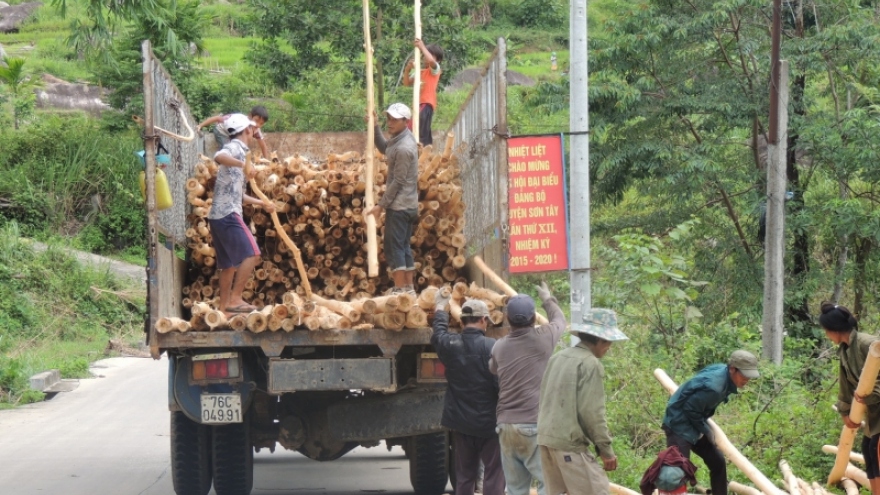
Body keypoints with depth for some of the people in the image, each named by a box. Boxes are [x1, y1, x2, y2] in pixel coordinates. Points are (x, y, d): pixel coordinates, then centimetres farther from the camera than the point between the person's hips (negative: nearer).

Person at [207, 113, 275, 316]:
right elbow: (219, 157, -32)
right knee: (251, 254, -15)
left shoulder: (238, 150, 25)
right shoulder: (235, 147, -5)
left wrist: (261, 202, 35)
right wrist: (243, 164, -43)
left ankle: (224, 307, 14)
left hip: (220, 215, 10)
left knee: (229, 263, 12)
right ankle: (235, 299, -18)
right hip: (227, 214, -10)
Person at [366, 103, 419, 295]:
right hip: (408, 204, 10)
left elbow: (398, 181, -19)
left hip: (399, 205, -10)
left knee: (393, 246, -6)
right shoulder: (399, 139, 8)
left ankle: (400, 289, -6)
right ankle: (409, 288, 16)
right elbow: (383, 147, 27)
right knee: (404, 246, 13)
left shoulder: (403, 148, -21)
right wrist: (374, 126, 13)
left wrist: (381, 205, -15)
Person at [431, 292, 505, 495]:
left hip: (460, 422, 5)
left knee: (464, 475, 13)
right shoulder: (491, 347, -17)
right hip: (488, 422, -5)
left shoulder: (450, 345, -1)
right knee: (494, 473, 0)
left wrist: (440, 307, 41)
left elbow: (438, 333, 23)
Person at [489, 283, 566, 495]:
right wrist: (548, 299, 38)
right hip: (536, 425, -5)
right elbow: (559, 320, 19)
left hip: (506, 426, 5)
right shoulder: (544, 338, -4)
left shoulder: (499, 346, 7)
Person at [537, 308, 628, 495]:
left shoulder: (557, 358, 14)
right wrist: (606, 449, -9)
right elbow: (592, 412, -15)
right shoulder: (590, 364, -11)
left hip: (545, 439, 9)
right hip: (571, 443, -9)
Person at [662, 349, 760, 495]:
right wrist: (705, 430, -11)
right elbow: (690, 409, -24)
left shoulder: (722, 370, -1)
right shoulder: (713, 386, -31)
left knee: (717, 462, 15)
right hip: (679, 426, -10)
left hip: (693, 424, 10)